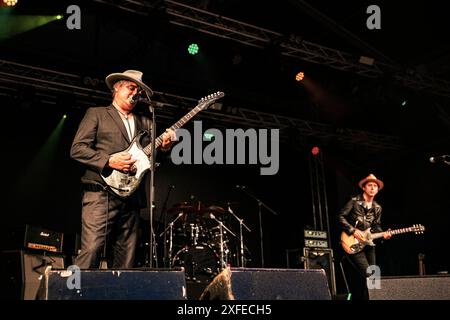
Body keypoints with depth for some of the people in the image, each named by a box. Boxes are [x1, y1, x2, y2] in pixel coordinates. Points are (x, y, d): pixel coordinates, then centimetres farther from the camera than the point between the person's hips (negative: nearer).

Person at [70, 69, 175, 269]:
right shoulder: (97, 114, 10)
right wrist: (109, 161, -12)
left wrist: (163, 147, -2)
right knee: (91, 251, -16)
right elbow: (77, 149, 0)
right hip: (101, 194, -5)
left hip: (131, 199, 5)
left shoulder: (145, 123, 23)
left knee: (125, 263, 3)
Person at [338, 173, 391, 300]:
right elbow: (341, 217, -8)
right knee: (367, 274, -17)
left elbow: (376, 226, 16)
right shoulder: (354, 201, -6)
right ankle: (363, 297, -4)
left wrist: (383, 234, -4)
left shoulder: (377, 208, 12)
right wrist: (353, 231, -16)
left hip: (368, 244, 7)